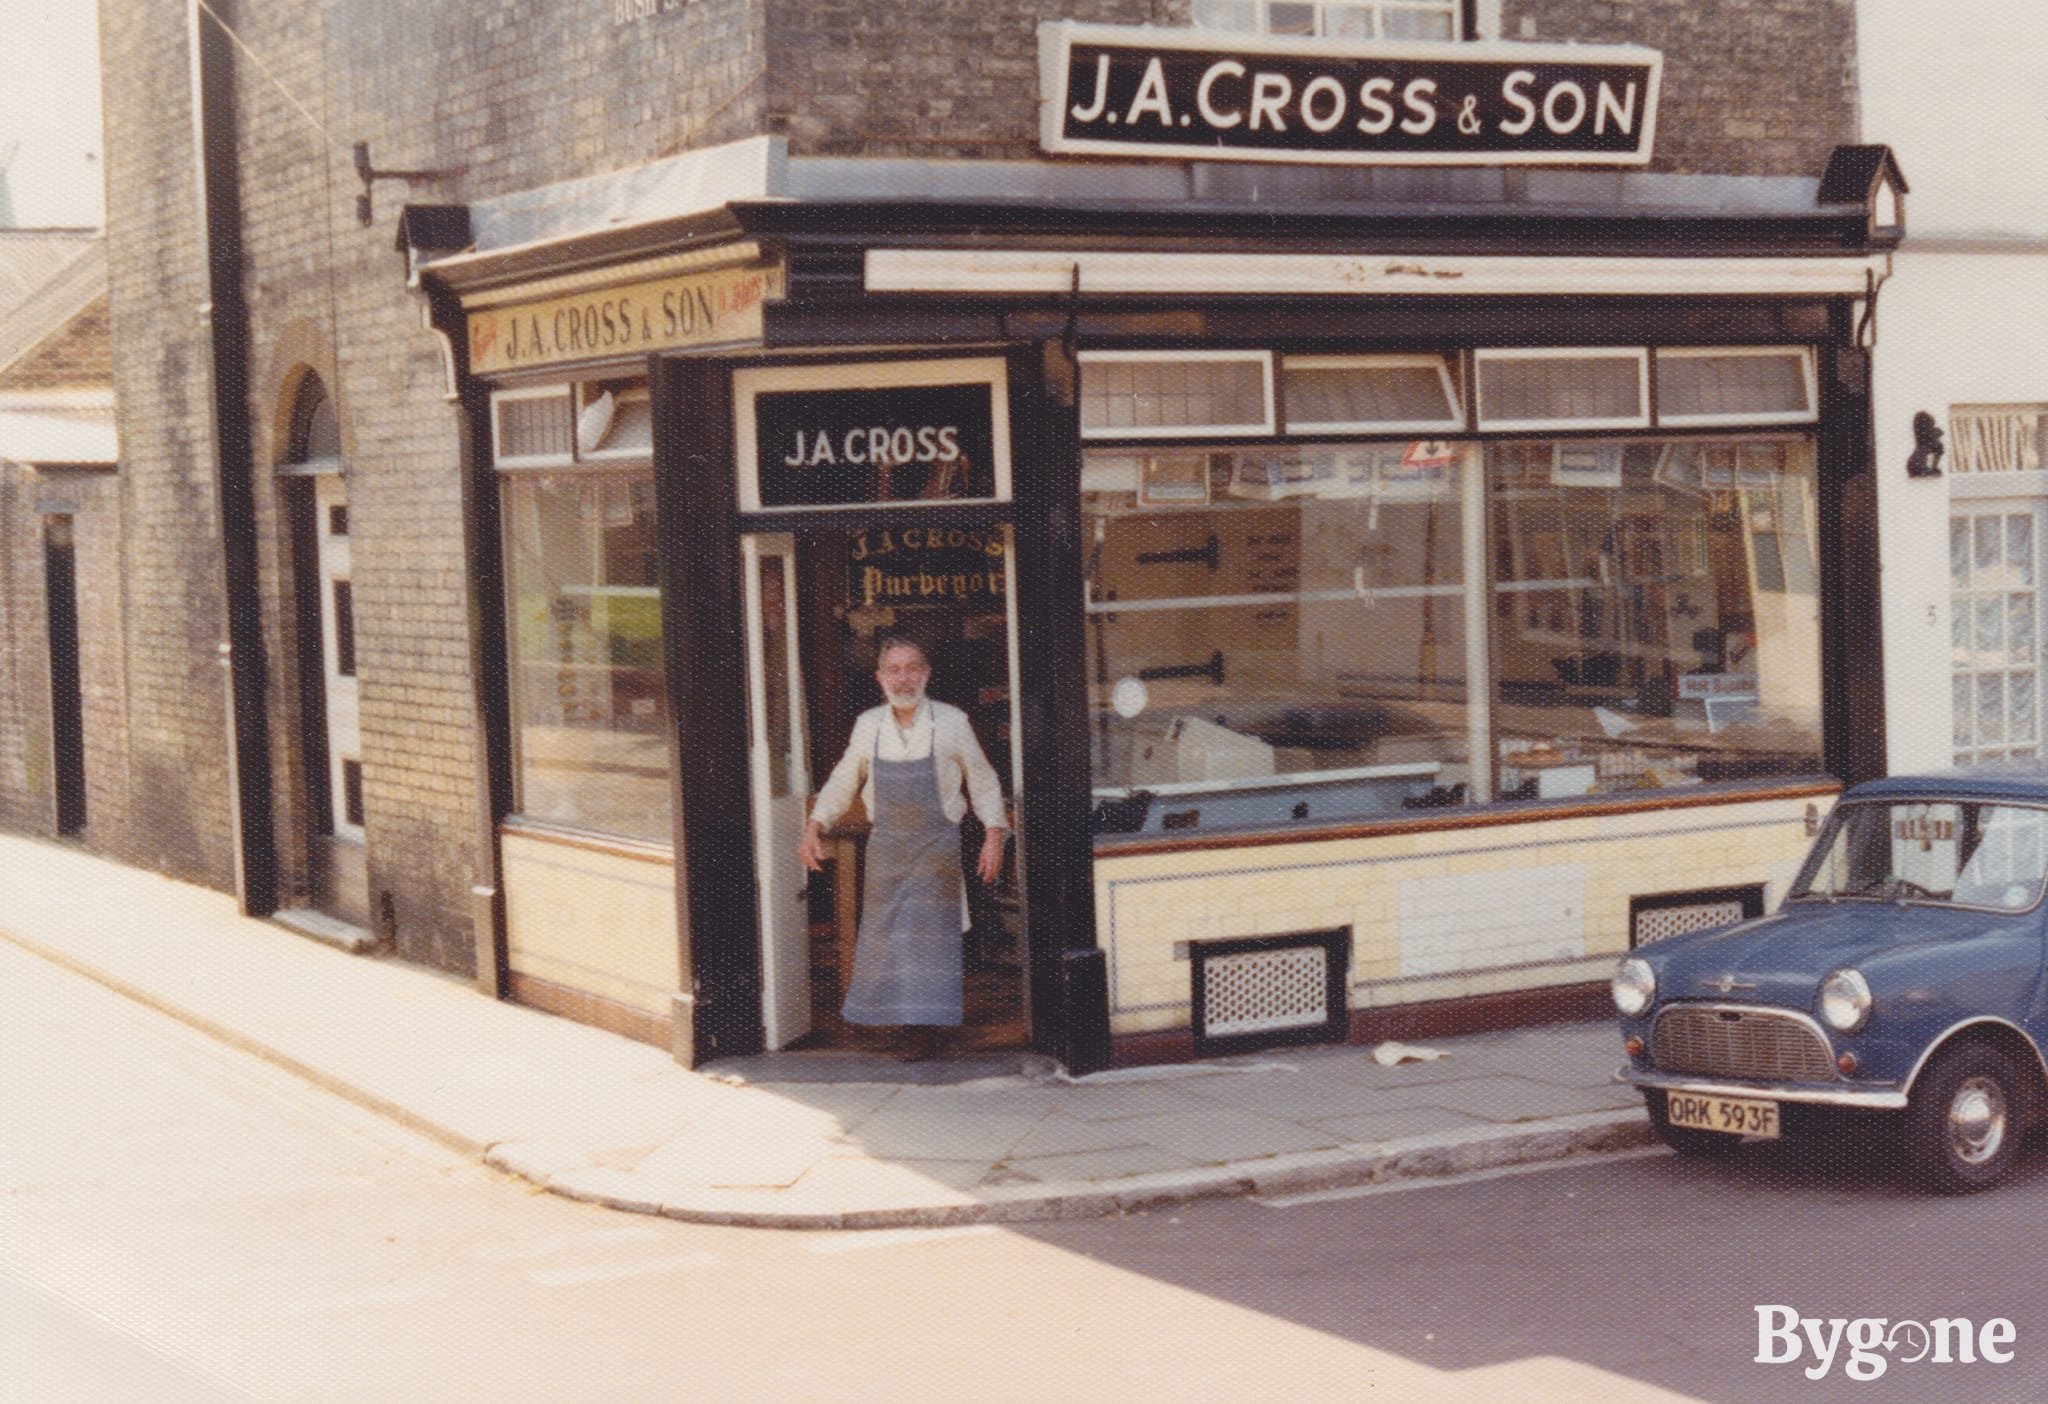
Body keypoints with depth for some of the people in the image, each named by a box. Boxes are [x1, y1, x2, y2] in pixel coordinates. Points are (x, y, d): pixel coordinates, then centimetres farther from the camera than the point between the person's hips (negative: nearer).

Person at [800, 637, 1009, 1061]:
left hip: (937, 846, -3)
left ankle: (924, 1028, 2)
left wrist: (995, 834, -4)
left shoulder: (951, 723, -2)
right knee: (886, 936, 4)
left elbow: (982, 781, 5)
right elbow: (842, 782, 16)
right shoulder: (868, 726, 5)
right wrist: (815, 826, 6)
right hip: (886, 847, 3)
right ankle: (903, 1024, 15)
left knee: (929, 934, -4)